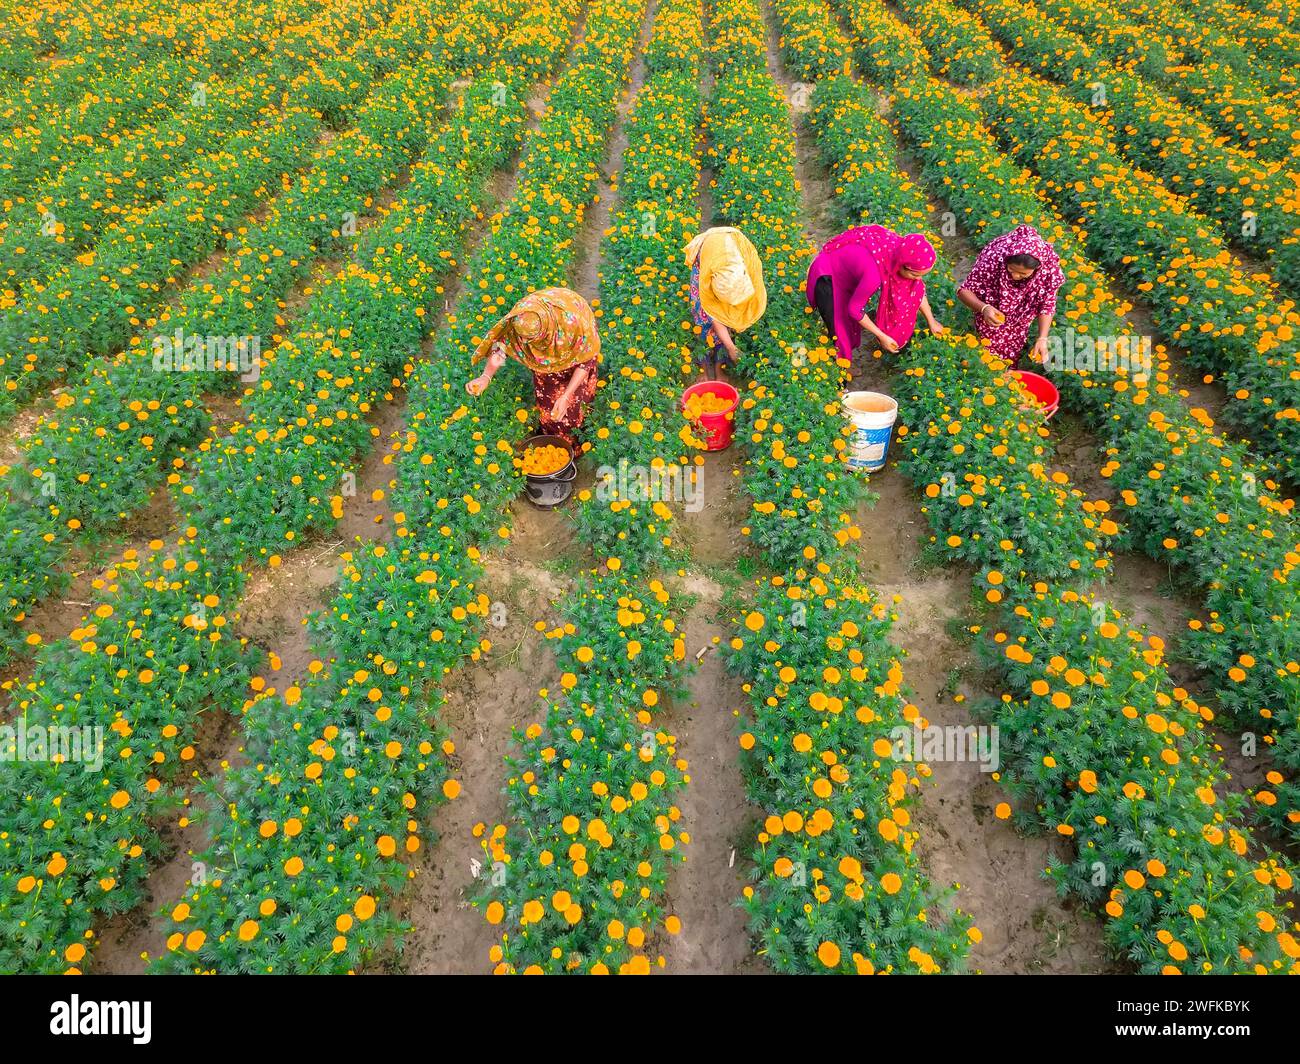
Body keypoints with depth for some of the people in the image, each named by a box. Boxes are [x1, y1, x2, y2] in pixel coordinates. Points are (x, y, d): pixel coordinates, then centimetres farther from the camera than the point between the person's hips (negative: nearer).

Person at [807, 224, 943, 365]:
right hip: (828, 277, -7)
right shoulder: (875, 273, -41)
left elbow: (916, 288, 0)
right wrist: (882, 337, -15)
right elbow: (854, 309, -25)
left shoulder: (904, 251, -20)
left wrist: (931, 321, 10)